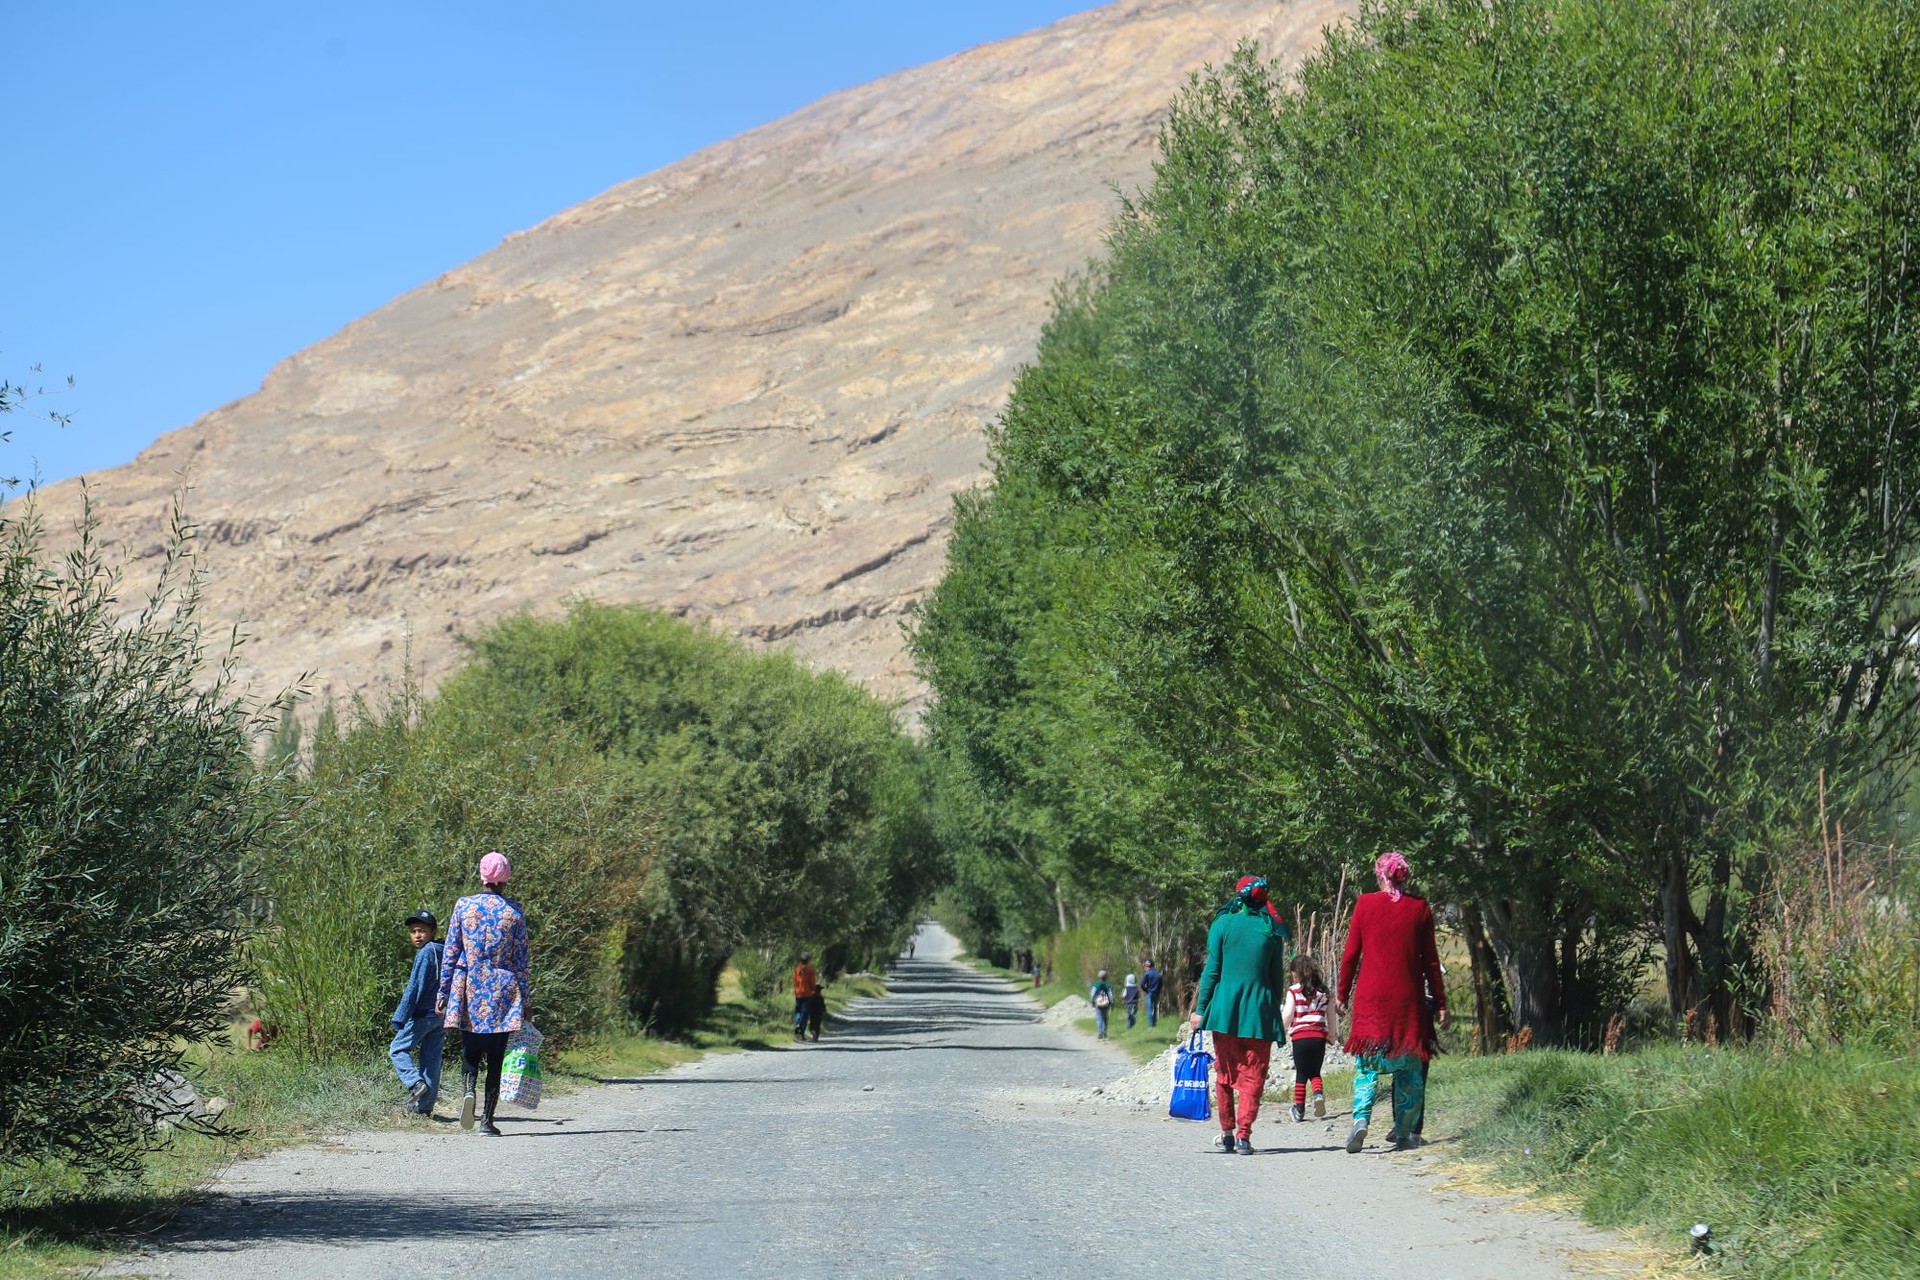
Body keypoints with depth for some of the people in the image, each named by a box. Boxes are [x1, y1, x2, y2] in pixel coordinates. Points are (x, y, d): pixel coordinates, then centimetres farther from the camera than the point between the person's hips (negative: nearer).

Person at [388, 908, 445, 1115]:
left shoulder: (425, 953, -12)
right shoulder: (444, 953, 13)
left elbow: (414, 988, -16)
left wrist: (400, 1018, -14)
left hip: (422, 1014, -8)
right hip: (442, 1015, 8)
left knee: (397, 1049, 5)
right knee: (431, 1059, 9)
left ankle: (415, 1082, -16)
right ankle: (424, 1105, 11)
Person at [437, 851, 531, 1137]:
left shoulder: (463, 906, 0)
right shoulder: (515, 912, -1)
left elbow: (450, 952, 2)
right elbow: (521, 960, 2)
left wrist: (443, 990, 8)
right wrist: (524, 998, 9)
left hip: (468, 991, 0)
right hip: (502, 994, 0)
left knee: (470, 1052, 10)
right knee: (496, 1058, 7)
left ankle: (467, 1091, -20)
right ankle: (487, 1120, 4)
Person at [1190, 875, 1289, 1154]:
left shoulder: (1223, 924, 0)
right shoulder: (1271, 930, 4)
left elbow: (1212, 970, -2)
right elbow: (1278, 977, 7)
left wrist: (1200, 1009, 2)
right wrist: (1274, 1011, 16)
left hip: (1225, 1008, 0)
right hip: (1259, 1010, 0)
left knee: (1225, 1074, 12)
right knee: (1252, 1076, 3)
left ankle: (1227, 1134, 14)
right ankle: (1244, 1135, -7)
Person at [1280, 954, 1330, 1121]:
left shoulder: (1294, 991, -3)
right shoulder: (1323, 991, 8)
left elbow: (1287, 1016, -6)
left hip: (1300, 1037, -3)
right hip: (1319, 1037, 3)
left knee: (1301, 1074, 7)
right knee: (1315, 1072, 14)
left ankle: (1299, 1109, 6)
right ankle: (1318, 1093, -15)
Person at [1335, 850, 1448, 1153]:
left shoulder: (1365, 904, 0)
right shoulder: (1420, 909, 1)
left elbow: (1351, 954, 2)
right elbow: (1430, 960, 4)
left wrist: (1342, 994, 12)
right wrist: (1440, 1003, 10)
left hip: (1371, 996, 0)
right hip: (1408, 999, 0)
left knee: (1366, 1063, 5)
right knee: (1409, 1066, 10)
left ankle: (1361, 1118, -17)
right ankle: (1405, 1133, 9)